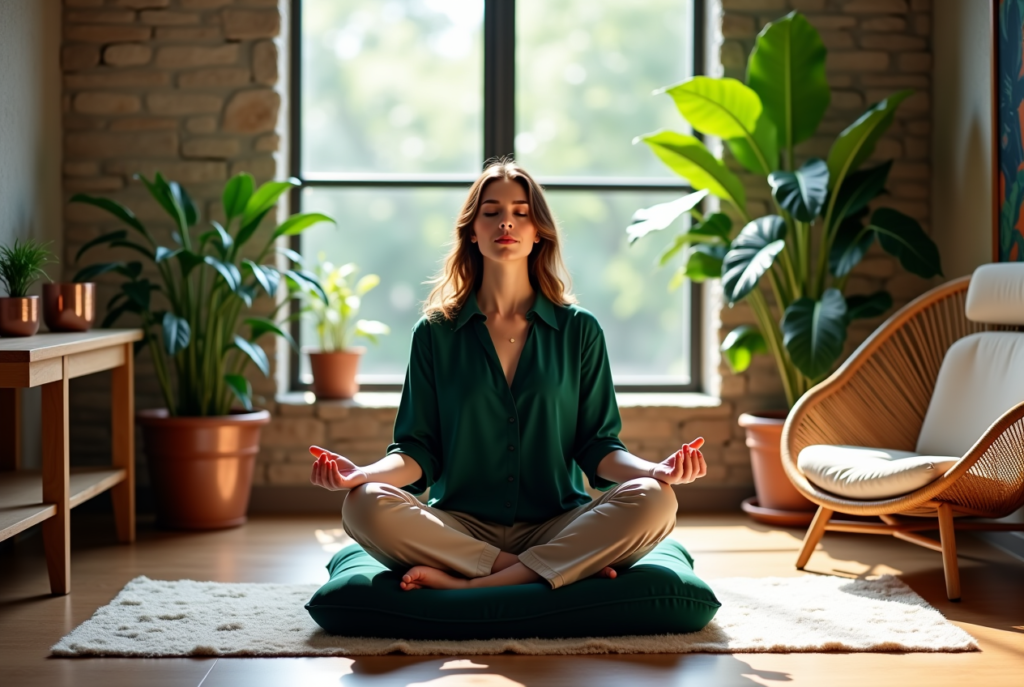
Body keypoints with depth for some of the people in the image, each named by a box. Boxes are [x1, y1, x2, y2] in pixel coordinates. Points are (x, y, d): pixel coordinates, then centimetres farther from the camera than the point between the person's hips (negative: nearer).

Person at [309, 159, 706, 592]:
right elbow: (418, 450, 4)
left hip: (557, 529, 0)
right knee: (365, 506, -30)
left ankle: (470, 586, -27)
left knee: (654, 501, -28)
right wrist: (364, 473, -17)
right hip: (460, 529, 0)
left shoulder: (579, 330, 8)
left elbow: (596, 446, 6)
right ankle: (574, 567, -23)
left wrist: (653, 470, -14)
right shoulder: (435, 332, 7)